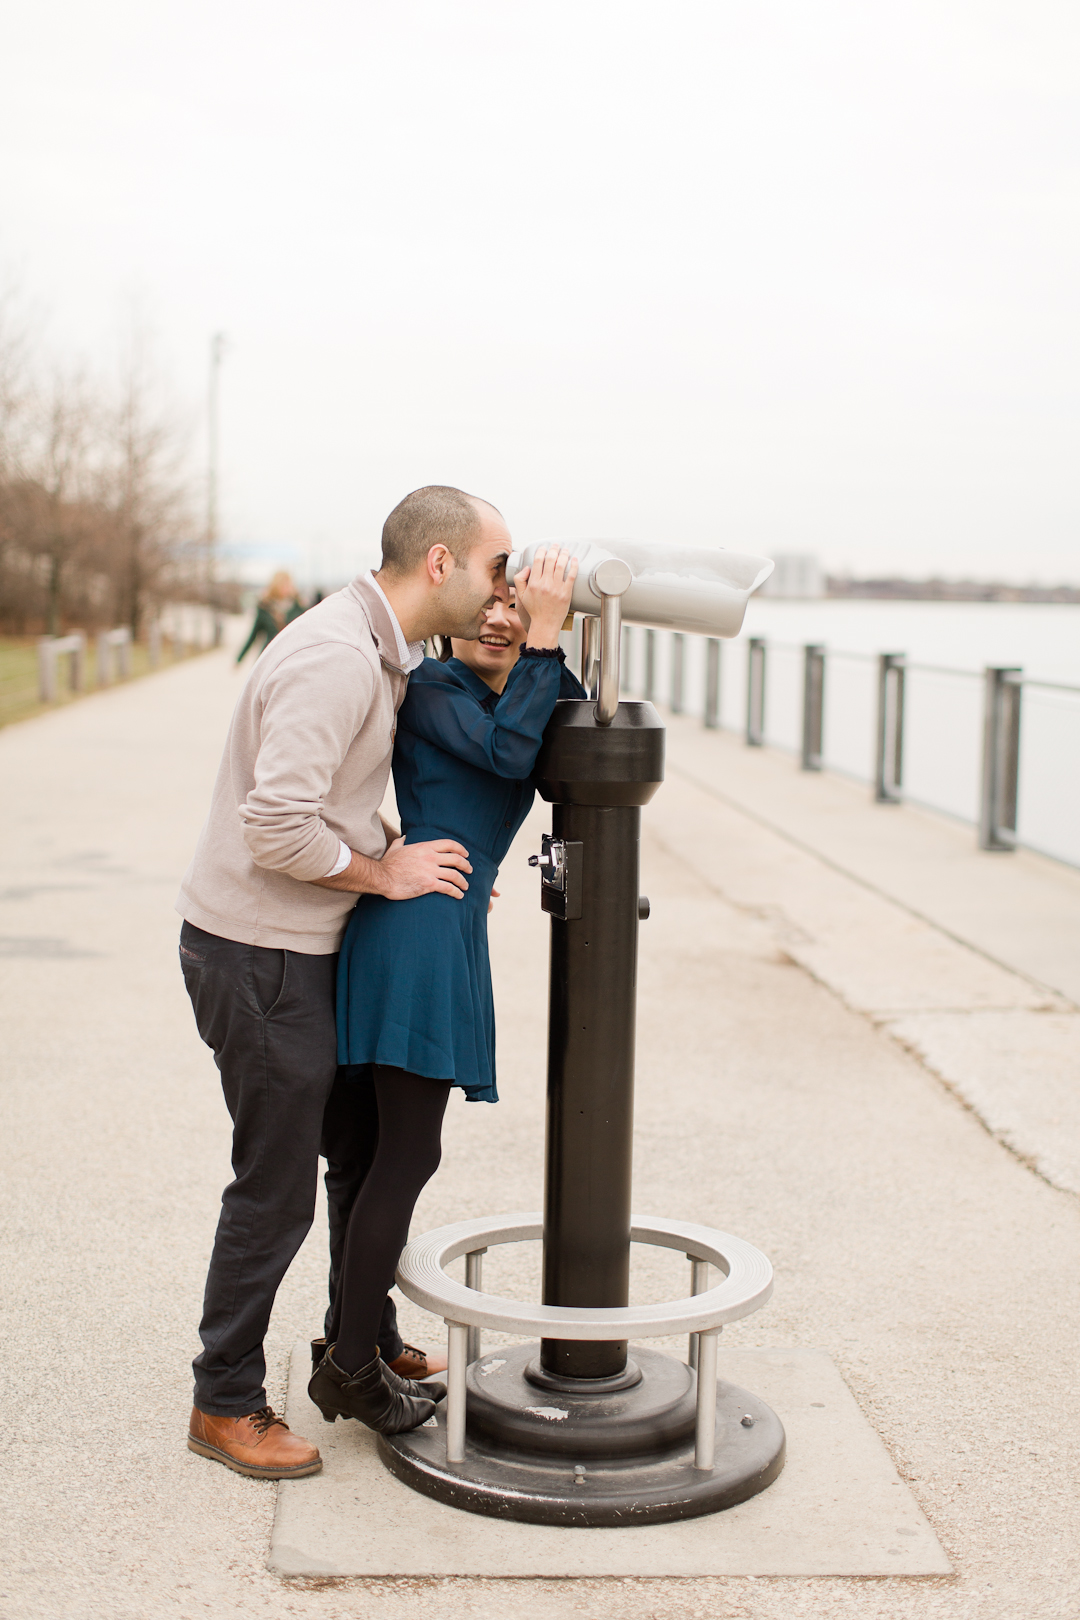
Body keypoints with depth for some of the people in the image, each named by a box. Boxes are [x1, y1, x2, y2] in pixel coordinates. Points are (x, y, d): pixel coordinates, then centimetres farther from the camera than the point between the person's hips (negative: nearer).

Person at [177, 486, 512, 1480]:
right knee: (276, 1187, 1)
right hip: (256, 957, -10)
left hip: (309, 949, 10)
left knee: (369, 1149, 20)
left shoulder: (383, 653, 10)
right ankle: (225, 1404, 18)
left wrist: (420, 862, 8)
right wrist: (387, 873, -17)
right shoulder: (336, 658, -24)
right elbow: (277, 828, -31)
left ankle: (369, 1351, 38)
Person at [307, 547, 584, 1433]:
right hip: (419, 926, -9)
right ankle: (349, 1367, 6)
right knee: (407, 1154, -4)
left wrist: (550, 643, 0)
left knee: (395, 1146, 15)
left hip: (445, 931, 9)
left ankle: (350, 1335, 26)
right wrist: (545, 639, -17)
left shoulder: (516, 691, 20)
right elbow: (506, 753, -20)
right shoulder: (430, 685, -6)